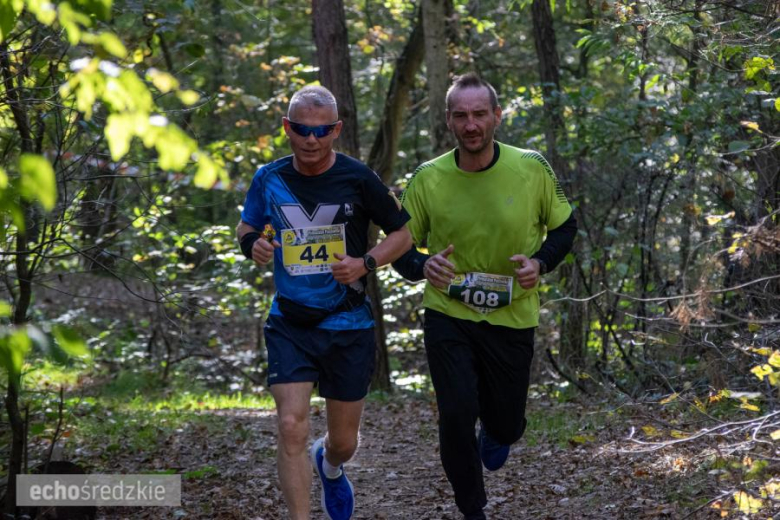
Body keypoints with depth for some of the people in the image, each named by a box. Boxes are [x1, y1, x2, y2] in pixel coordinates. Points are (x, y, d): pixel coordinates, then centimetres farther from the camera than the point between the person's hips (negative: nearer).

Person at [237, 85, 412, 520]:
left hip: (349, 326, -1)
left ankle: (330, 465, 49)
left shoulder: (358, 179, -9)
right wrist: (252, 243, -9)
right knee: (292, 427, -16)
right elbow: (247, 225, 16)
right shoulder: (269, 179, -1)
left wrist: (365, 263, -18)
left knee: (344, 442, 11)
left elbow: (403, 234, 0)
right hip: (290, 325, 1)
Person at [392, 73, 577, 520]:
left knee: (507, 424, 11)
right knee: (457, 415, -13)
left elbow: (564, 226, 4)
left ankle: (496, 433, 53)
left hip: (513, 317, 1)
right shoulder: (428, 178, -9)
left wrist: (540, 262, -16)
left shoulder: (532, 168, -10)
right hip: (448, 315, -1)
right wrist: (423, 266, -23)